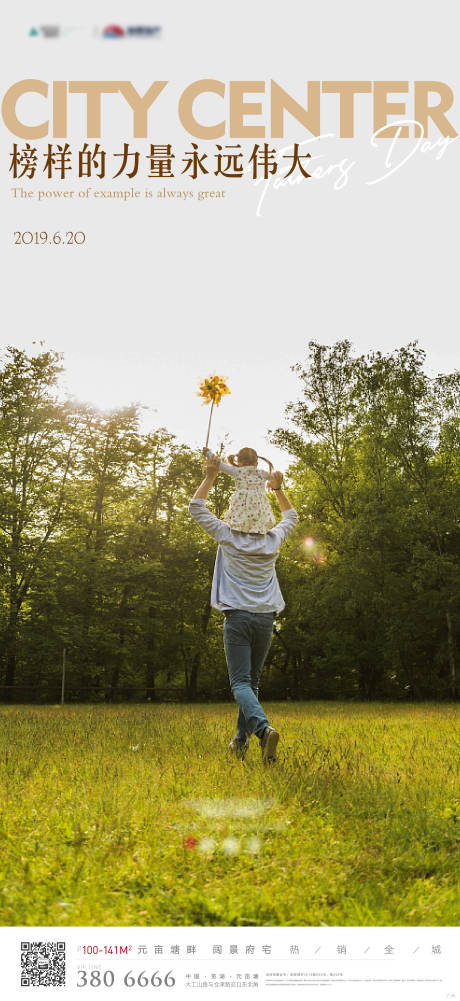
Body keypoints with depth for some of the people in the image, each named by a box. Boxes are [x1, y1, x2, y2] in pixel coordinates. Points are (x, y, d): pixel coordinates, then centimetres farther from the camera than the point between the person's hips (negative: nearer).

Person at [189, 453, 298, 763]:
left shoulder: (229, 537, -2)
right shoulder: (273, 541, 6)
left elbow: (196, 506, 7)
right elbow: (291, 517, 28)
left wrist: (211, 476, 11)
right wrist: (278, 489, 29)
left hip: (237, 618, -3)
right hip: (266, 619, 4)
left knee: (241, 682, -8)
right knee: (252, 681, 15)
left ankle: (263, 727, -32)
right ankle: (241, 738, 18)